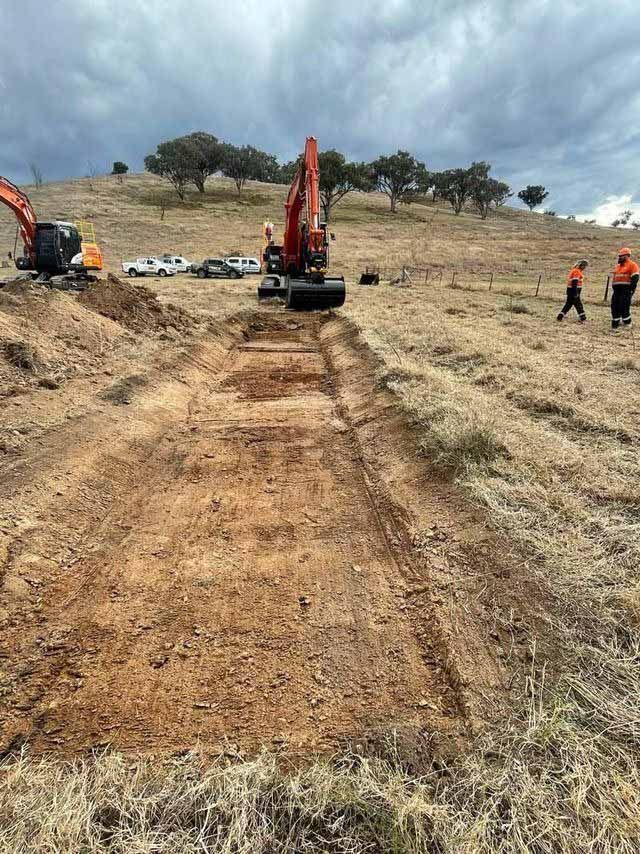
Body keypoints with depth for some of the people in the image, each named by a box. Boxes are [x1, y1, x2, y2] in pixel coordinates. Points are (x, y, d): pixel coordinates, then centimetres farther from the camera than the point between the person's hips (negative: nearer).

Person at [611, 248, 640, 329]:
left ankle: (627, 322, 3)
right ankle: (615, 323, 11)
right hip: (617, 289, 8)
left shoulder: (632, 265, -4)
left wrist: (631, 289, -18)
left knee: (624, 307, -10)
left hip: (626, 289, -8)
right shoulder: (618, 266, 21)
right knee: (614, 306, 5)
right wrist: (613, 288, 18)